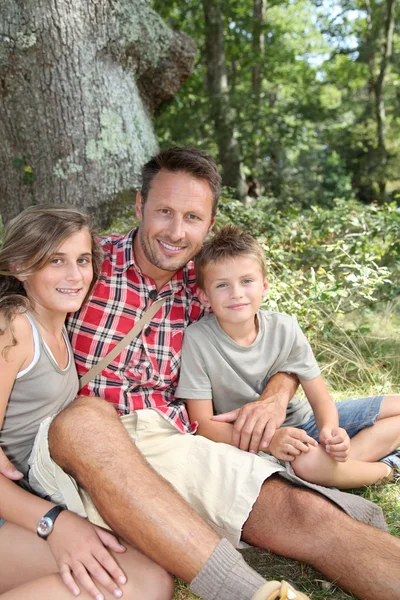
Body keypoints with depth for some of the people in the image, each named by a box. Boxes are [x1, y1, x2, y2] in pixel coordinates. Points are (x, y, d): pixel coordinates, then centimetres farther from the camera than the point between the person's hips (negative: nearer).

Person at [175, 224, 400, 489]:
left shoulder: (284, 328, -11)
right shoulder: (197, 339, -20)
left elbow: (320, 398, -5)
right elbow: (203, 423, -18)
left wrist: (328, 430, -28)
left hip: (301, 420, 4)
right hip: (252, 442, -4)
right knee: (307, 462, -34)